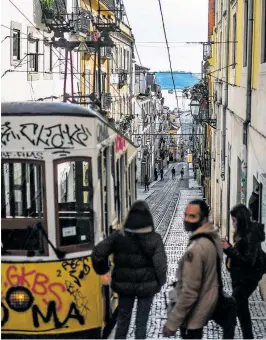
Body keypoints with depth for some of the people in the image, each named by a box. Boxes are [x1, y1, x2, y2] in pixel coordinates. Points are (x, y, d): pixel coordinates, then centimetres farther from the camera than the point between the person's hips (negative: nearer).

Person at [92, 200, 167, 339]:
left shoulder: (119, 236, -8)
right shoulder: (154, 238, -13)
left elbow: (97, 253, -11)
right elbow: (160, 265, -17)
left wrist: (103, 270, 7)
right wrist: (160, 282, 2)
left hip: (124, 285, 2)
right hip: (146, 285, -2)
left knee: (122, 320, 18)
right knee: (141, 323, 10)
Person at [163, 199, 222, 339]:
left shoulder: (196, 248, -30)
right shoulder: (213, 237, 0)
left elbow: (189, 292, -29)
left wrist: (172, 323, -22)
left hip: (193, 315, -9)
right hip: (206, 305, 9)